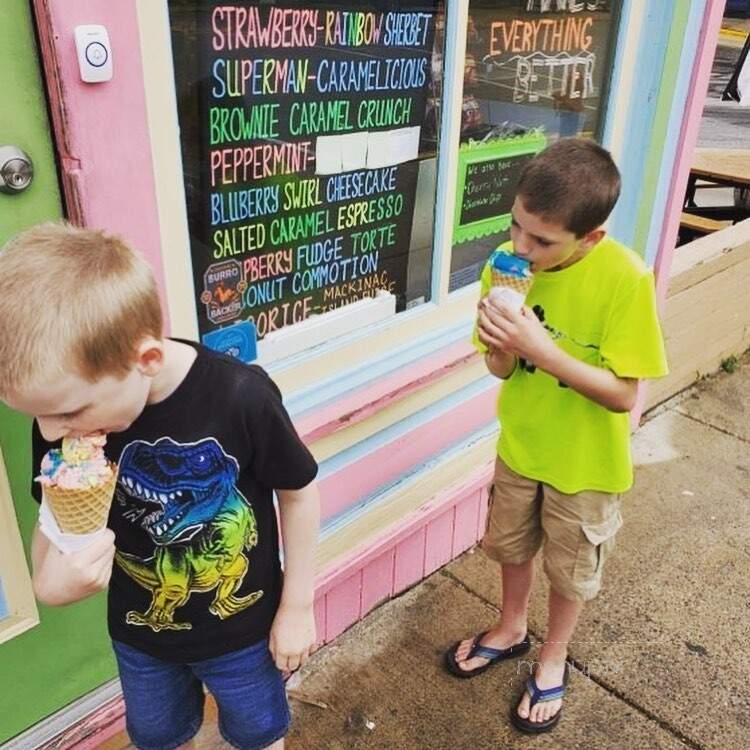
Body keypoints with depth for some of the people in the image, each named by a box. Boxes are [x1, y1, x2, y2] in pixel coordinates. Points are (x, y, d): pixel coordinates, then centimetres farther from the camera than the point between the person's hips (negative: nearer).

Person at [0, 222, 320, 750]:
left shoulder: (241, 397, -33)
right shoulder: (66, 409, -22)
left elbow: (298, 491, -16)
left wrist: (297, 607, -7)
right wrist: (49, 581, -31)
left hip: (243, 627, -3)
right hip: (139, 633, 3)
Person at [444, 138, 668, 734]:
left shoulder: (625, 279, -28)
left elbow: (623, 394, -26)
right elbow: (502, 369, -7)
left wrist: (542, 350, -37)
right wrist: (503, 346, -31)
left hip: (585, 462, -3)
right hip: (520, 444, 4)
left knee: (571, 571, 20)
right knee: (512, 545, 25)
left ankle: (553, 660, 48)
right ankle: (511, 629, 54)